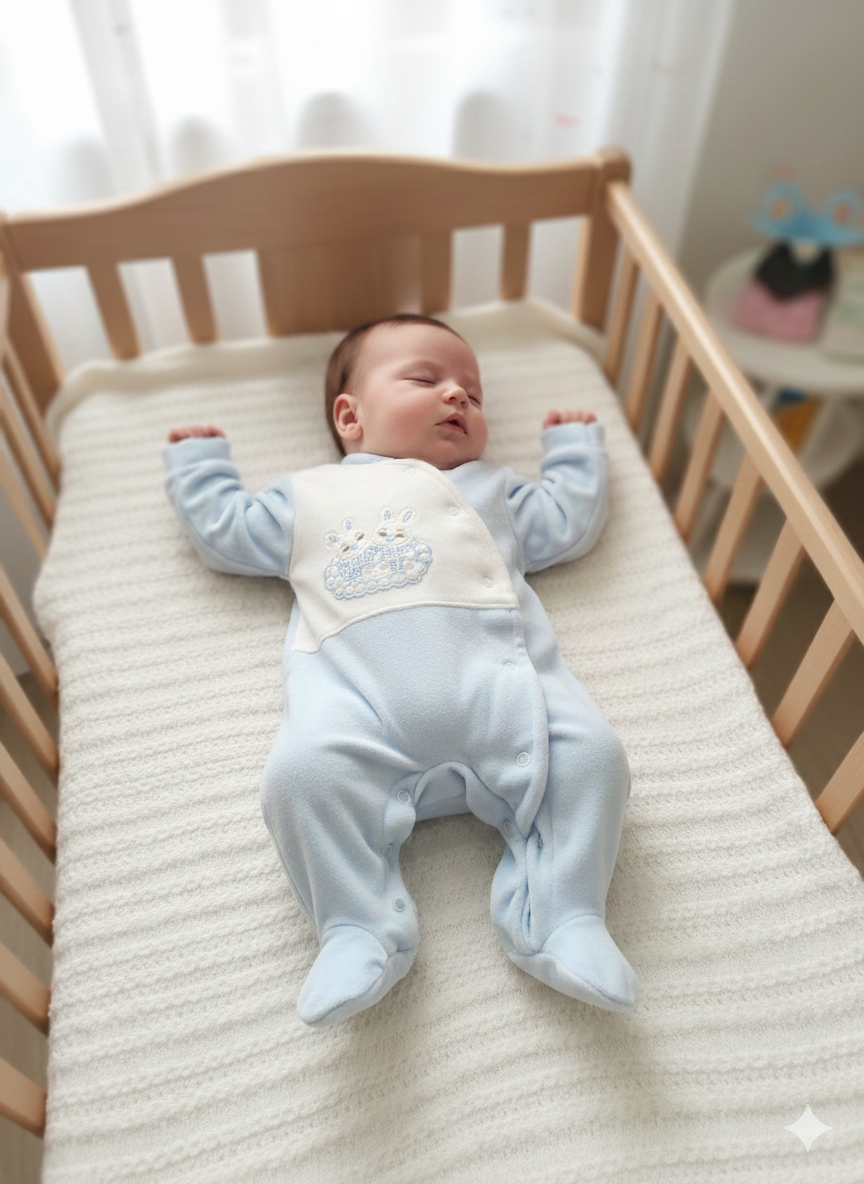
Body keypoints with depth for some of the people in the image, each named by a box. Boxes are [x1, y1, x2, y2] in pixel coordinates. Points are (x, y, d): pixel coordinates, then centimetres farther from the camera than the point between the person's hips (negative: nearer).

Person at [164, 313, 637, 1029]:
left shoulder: (490, 490, 36)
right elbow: (223, 531, 37)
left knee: (590, 754, -21)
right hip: (357, 700, -1)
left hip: (498, 676, 2)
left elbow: (573, 519, 39)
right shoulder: (309, 497, 32)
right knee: (303, 775, -29)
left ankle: (564, 918, -11)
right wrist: (199, 461, 49)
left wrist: (574, 440, 49)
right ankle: (360, 930, -15)